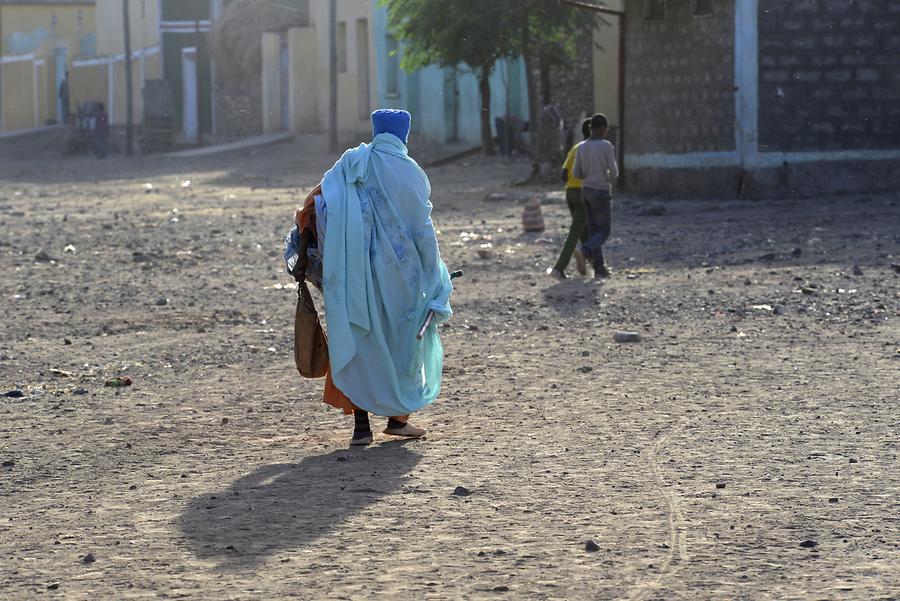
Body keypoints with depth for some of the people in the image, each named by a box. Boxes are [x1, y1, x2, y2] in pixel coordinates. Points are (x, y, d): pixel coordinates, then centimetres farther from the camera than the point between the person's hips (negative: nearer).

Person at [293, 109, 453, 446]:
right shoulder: (410, 172, -4)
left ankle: (361, 425, 1)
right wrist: (434, 279, 5)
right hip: (398, 272, -2)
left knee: (358, 342, 6)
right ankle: (397, 417, 18)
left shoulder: (349, 165, 4)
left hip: (355, 275, 2)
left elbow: (315, 204, -2)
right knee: (400, 340, 14)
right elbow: (423, 230, -3)